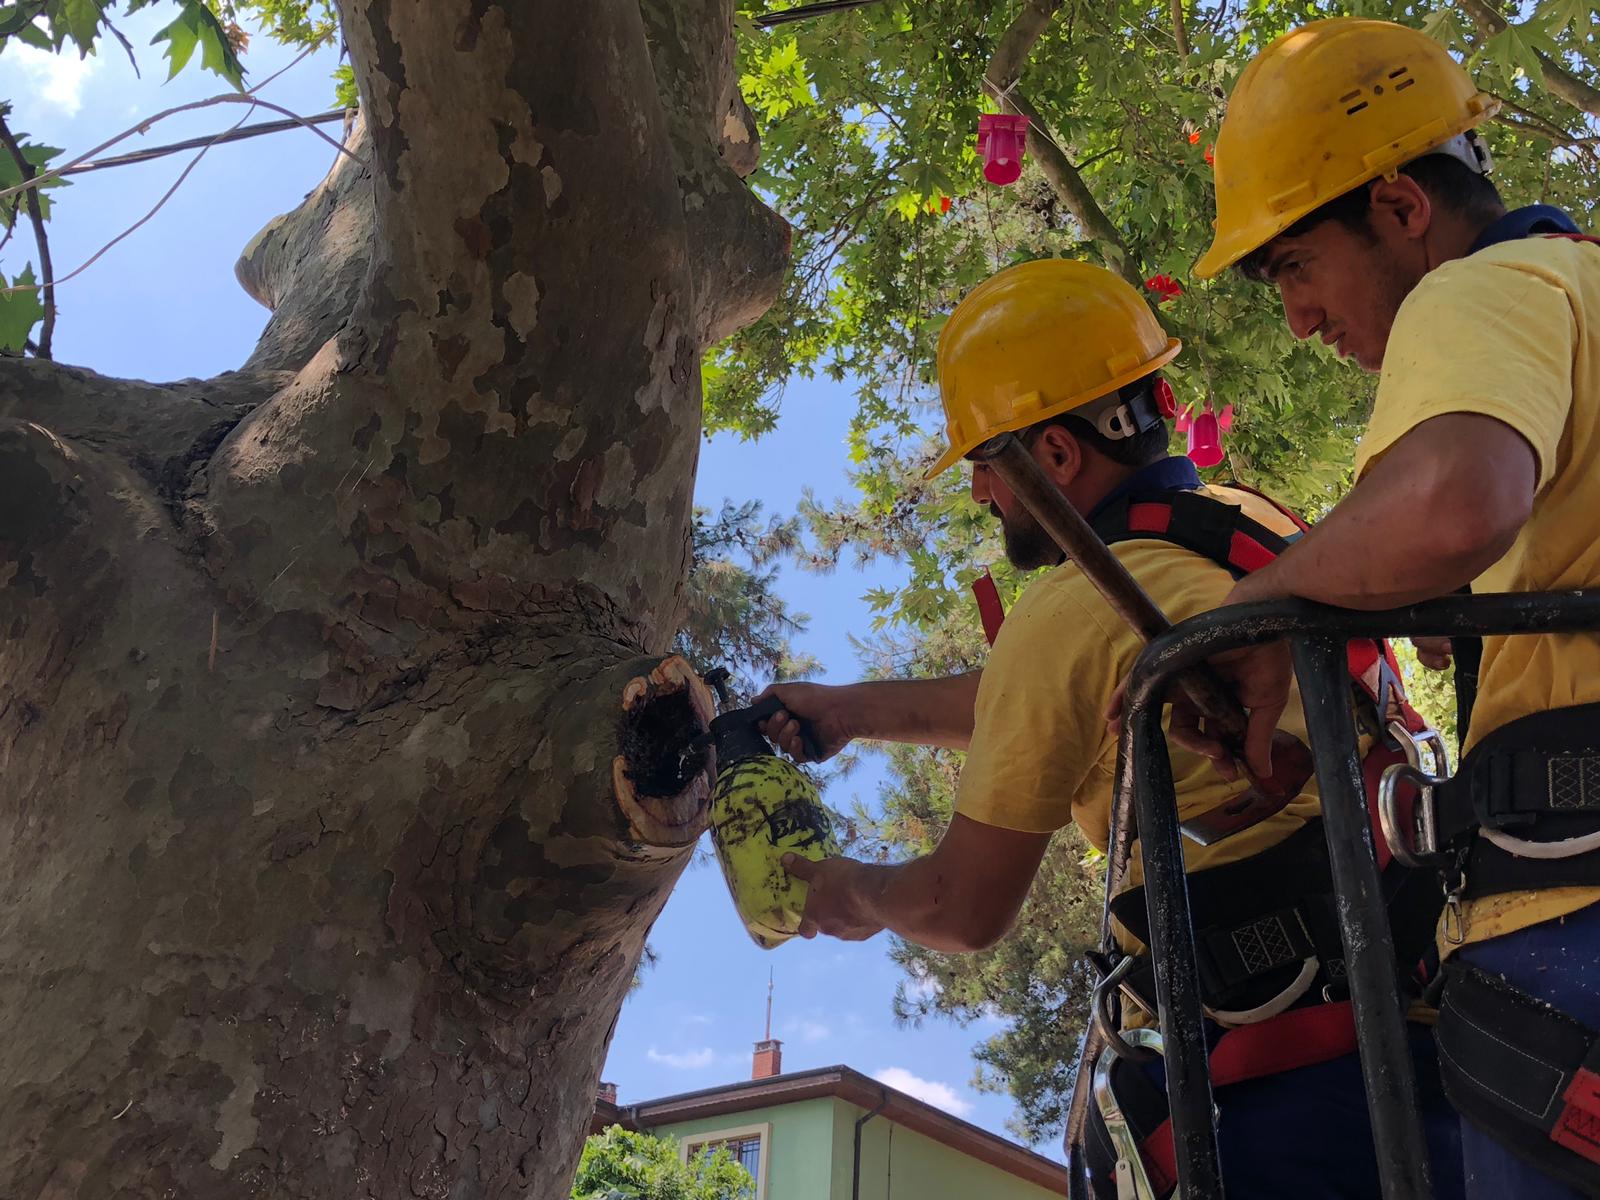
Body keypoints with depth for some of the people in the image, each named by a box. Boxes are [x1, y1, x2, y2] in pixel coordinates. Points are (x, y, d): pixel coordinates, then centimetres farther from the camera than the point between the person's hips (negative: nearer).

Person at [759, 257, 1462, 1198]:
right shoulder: (1254, 528, 10)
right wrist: (849, 708, 28)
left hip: (1286, 1090, -9)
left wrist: (858, 896, 18)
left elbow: (968, 910, -3)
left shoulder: (1071, 614, -15)